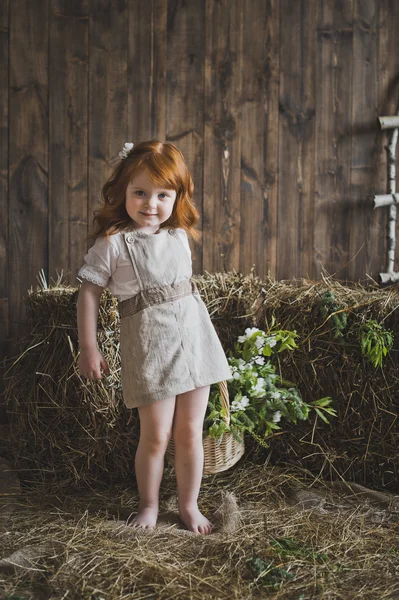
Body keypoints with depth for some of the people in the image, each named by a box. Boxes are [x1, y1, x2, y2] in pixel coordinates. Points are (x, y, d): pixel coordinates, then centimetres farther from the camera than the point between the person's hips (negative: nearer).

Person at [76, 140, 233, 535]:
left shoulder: (179, 237, 7)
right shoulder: (112, 243, -7)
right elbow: (88, 293, -4)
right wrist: (88, 348, -5)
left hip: (193, 335, 4)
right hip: (148, 344, -4)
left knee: (190, 432, 8)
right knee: (155, 435, 2)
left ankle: (189, 505, 26)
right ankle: (148, 505, 26)